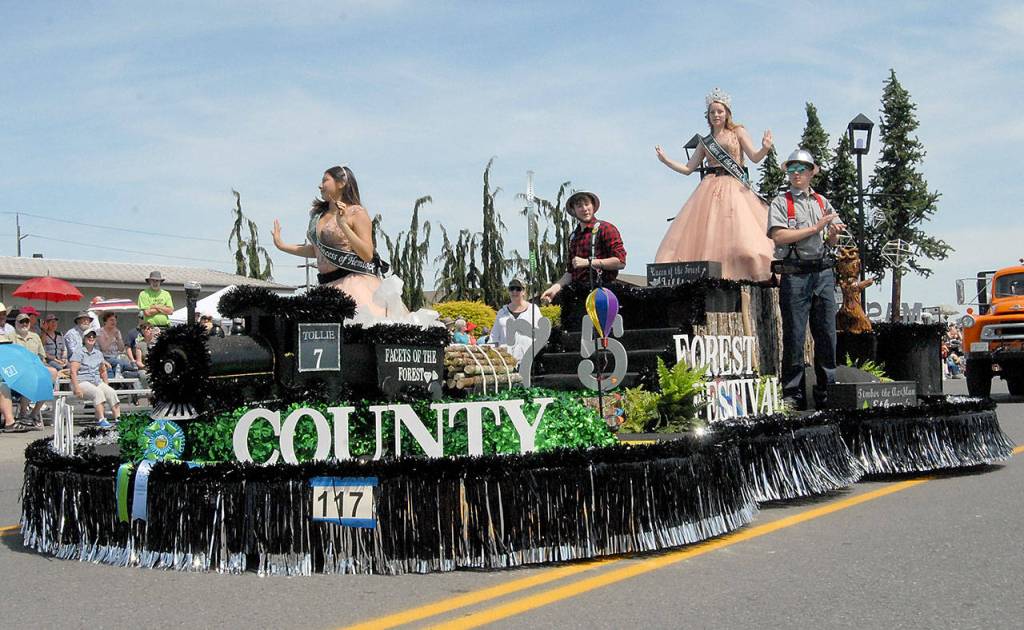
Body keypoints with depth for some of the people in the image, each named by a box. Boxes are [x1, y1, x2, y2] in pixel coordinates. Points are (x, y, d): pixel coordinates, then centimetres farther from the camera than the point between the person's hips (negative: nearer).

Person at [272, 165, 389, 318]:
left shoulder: (357, 212, -3)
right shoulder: (319, 214, 16)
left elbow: (367, 255, -12)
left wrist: (343, 224, -17)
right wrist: (281, 245, 26)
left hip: (355, 281, -6)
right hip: (328, 285, 6)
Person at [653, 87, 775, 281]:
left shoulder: (738, 131, 13)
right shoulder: (705, 141, 20)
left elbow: (755, 157, 1)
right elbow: (688, 168, 19)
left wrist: (765, 148, -20)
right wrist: (665, 160, 11)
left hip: (733, 188, -3)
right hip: (708, 190, 3)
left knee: (739, 236, -18)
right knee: (704, 236, -12)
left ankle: (739, 278, -20)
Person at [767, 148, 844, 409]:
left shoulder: (822, 202, 17)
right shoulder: (780, 203, 3)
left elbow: (832, 241, 20)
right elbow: (779, 236, -12)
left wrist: (833, 233, -4)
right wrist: (816, 228, -11)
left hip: (823, 272, 4)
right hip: (794, 274, -4)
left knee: (826, 334, 5)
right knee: (794, 336, -2)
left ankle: (826, 391, 13)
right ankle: (792, 394, 3)